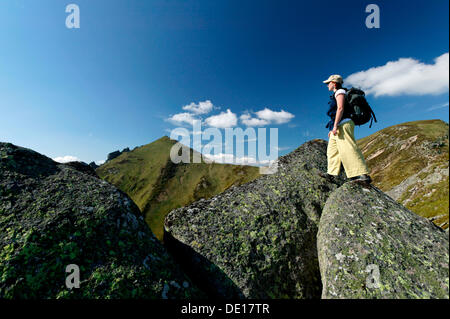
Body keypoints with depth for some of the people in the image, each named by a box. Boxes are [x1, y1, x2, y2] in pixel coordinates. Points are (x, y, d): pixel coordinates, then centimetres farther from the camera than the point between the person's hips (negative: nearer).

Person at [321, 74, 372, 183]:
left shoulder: (340, 92, 0)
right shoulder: (335, 95, 28)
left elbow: (340, 108, -15)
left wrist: (335, 126, -22)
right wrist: (332, 129, 24)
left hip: (343, 124, -10)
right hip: (339, 127, 10)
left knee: (348, 149, -19)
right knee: (332, 150, 9)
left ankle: (363, 175, -20)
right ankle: (331, 174, 11)